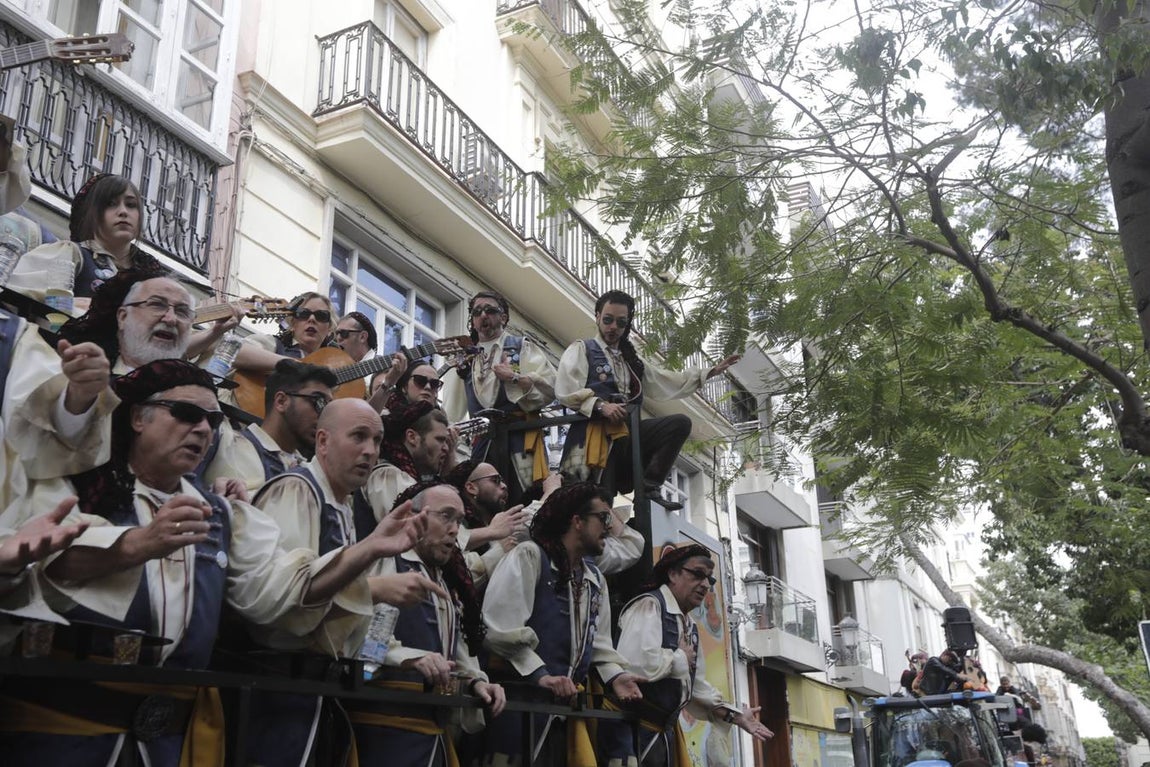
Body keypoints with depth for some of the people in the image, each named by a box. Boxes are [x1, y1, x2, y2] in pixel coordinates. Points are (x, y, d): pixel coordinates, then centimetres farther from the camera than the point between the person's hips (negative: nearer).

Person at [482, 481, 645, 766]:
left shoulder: (595, 578, 18)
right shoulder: (529, 556, -8)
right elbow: (501, 626, -18)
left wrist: (615, 674, 0)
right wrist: (540, 675, -22)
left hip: (565, 707, 8)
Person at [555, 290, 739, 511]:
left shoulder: (632, 361, 30)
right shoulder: (581, 349, 9)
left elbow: (669, 382, 31)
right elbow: (565, 390, -7)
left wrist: (710, 372, 26)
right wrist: (600, 405, -19)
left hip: (627, 433, 6)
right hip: (596, 434, -6)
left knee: (680, 423, -14)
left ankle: (648, 488, -19)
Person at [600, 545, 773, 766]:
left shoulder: (691, 627, 15)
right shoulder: (649, 606, -14)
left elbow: (696, 687, 23)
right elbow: (639, 664, -31)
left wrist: (735, 715, 14)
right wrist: (681, 657, -13)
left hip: (664, 733, 9)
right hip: (632, 731, -9)